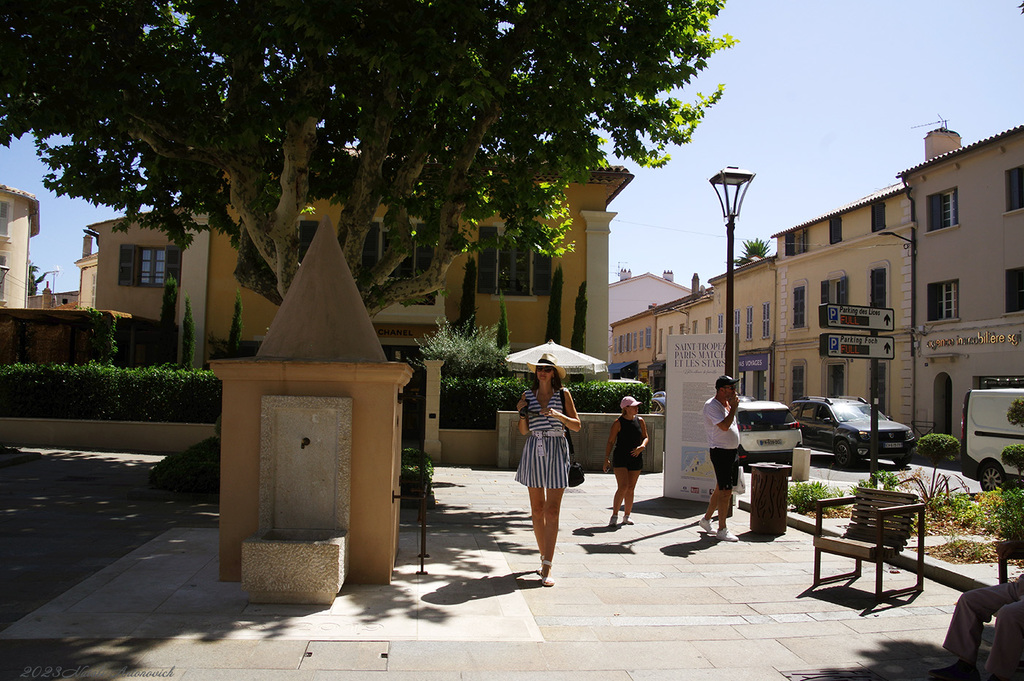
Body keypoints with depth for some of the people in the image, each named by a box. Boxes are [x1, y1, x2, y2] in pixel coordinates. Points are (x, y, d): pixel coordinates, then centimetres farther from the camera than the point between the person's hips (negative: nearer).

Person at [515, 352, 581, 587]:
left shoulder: (563, 394, 4)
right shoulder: (528, 396, 9)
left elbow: (577, 425, 4)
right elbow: (524, 431, 11)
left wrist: (559, 416, -12)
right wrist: (522, 413, -6)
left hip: (556, 451, -3)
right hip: (534, 450, 3)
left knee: (552, 510, -8)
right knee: (537, 509, 7)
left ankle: (547, 566, -9)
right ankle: (544, 556, 22)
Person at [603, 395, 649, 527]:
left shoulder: (640, 421, 5)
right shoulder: (618, 423, -6)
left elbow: (645, 437, 11)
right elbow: (610, 442, -4)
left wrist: (642, 447, -11)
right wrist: (606, 458, -12)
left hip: (636, 458, 4)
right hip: (620, 458, -4)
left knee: (631, 489, 9)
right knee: (623, 487, -15)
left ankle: (627, 516, 21)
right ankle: (614, 516, -6)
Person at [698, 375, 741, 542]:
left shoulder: (726, 404, 15)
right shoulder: (711, 406, -14)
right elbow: (724, 426, -26)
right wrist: (733, 407, -20)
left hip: (731, 451, 9)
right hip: (720, 452, -9)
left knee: (721, 489, 16)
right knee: (725, 492, -8)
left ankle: (706, 519, 30)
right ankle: (722, 530, -1)